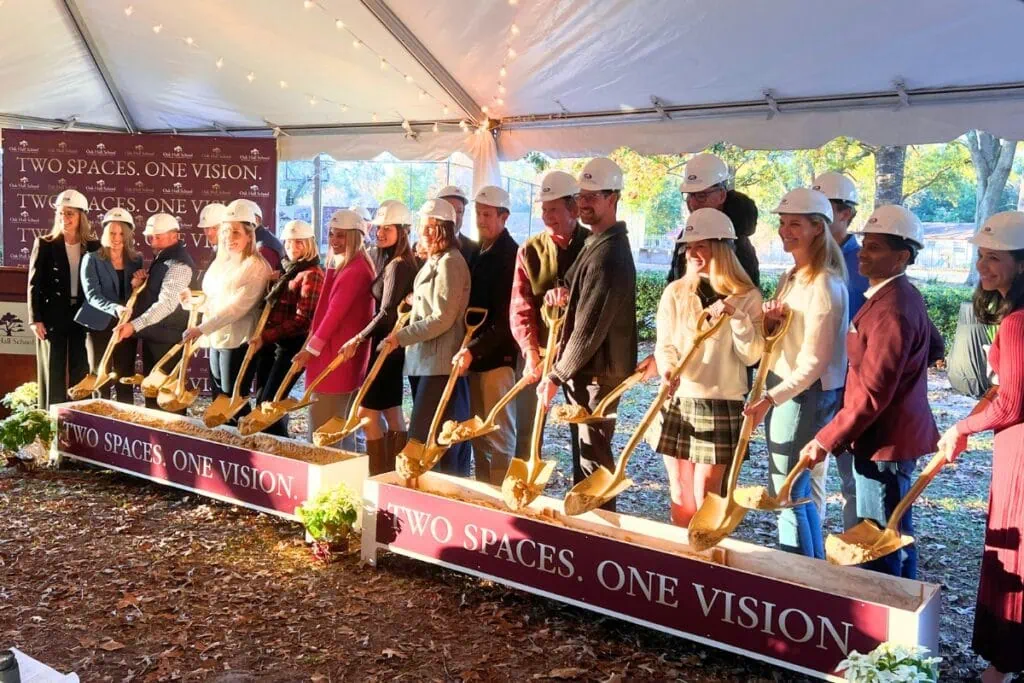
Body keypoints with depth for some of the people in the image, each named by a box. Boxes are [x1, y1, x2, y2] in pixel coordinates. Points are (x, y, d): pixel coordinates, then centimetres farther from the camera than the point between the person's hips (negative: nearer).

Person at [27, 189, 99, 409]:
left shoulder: (93, 246, 4)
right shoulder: (44, 244, 0)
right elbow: (34, 284, -2)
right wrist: (35, 319, -9)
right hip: (53, 317, -2)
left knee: (81, 374, 5)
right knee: (53, 373, 1)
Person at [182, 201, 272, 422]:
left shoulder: (256, 267, -13)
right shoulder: (221, 262, 13)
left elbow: (238, 306, -21)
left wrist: (202, 329, -24)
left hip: (239, 342, -8)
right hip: (217, 339, 8)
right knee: (218, 399, 14)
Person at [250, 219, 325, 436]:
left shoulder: (311, 274, -12)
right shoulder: (287, 270, 16)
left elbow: (302, 320, -18)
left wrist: (266, 336, -19)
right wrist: (262, 337, 4)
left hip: (291, 346, -9)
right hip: (272, 344, 9)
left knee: (269, 402, -7)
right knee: (261, 400, 11)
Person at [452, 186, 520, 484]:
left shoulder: (510, 255, -12)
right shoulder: (478, 252, 13)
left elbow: (505, 318, -19)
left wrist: (474, 350, -24)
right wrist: (469, 350, 6)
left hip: (498, 356, -8)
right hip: (475, 356, 8)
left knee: (499, 436, -1)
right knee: (479, 435, 13)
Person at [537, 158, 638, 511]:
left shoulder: (609, 253, -20)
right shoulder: (598, 243, 13)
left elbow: (589, 326, -23)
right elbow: (581, 297, 22)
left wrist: (557, 375, -16)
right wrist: (560, 292, -1)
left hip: (597, 371, -10)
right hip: (586, 368, 10)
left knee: (593, 456, -2)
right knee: (585, 451, 19)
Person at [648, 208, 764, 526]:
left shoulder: (747, 297, -2)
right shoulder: (675, 293, 5)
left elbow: (751, 356, -8)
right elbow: (664, 344, 0)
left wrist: (737, 316, -21)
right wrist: (668, 369, -21)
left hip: (720, 406, -3)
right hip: (676, 401, 3)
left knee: (704, 495, 0)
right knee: (679, 493, 9)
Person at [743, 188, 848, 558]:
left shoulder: (824, 285, -17)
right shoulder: (790, 277, 11)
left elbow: (813, 362, -19)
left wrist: (769, 399, -21)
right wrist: (768, 323, -3)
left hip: (804, 396, -9)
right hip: (781, 391, 9)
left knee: (786, 495, -2)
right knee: (798, 492, 16)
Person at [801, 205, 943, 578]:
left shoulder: (891, 309, -23)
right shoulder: (905, 295, 10)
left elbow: (871, 394, -24)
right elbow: (934, 347, 27)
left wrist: (826, 439, -19)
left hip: (884, 438, -11)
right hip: (899, 432, 11)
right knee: (897, 530, 20)